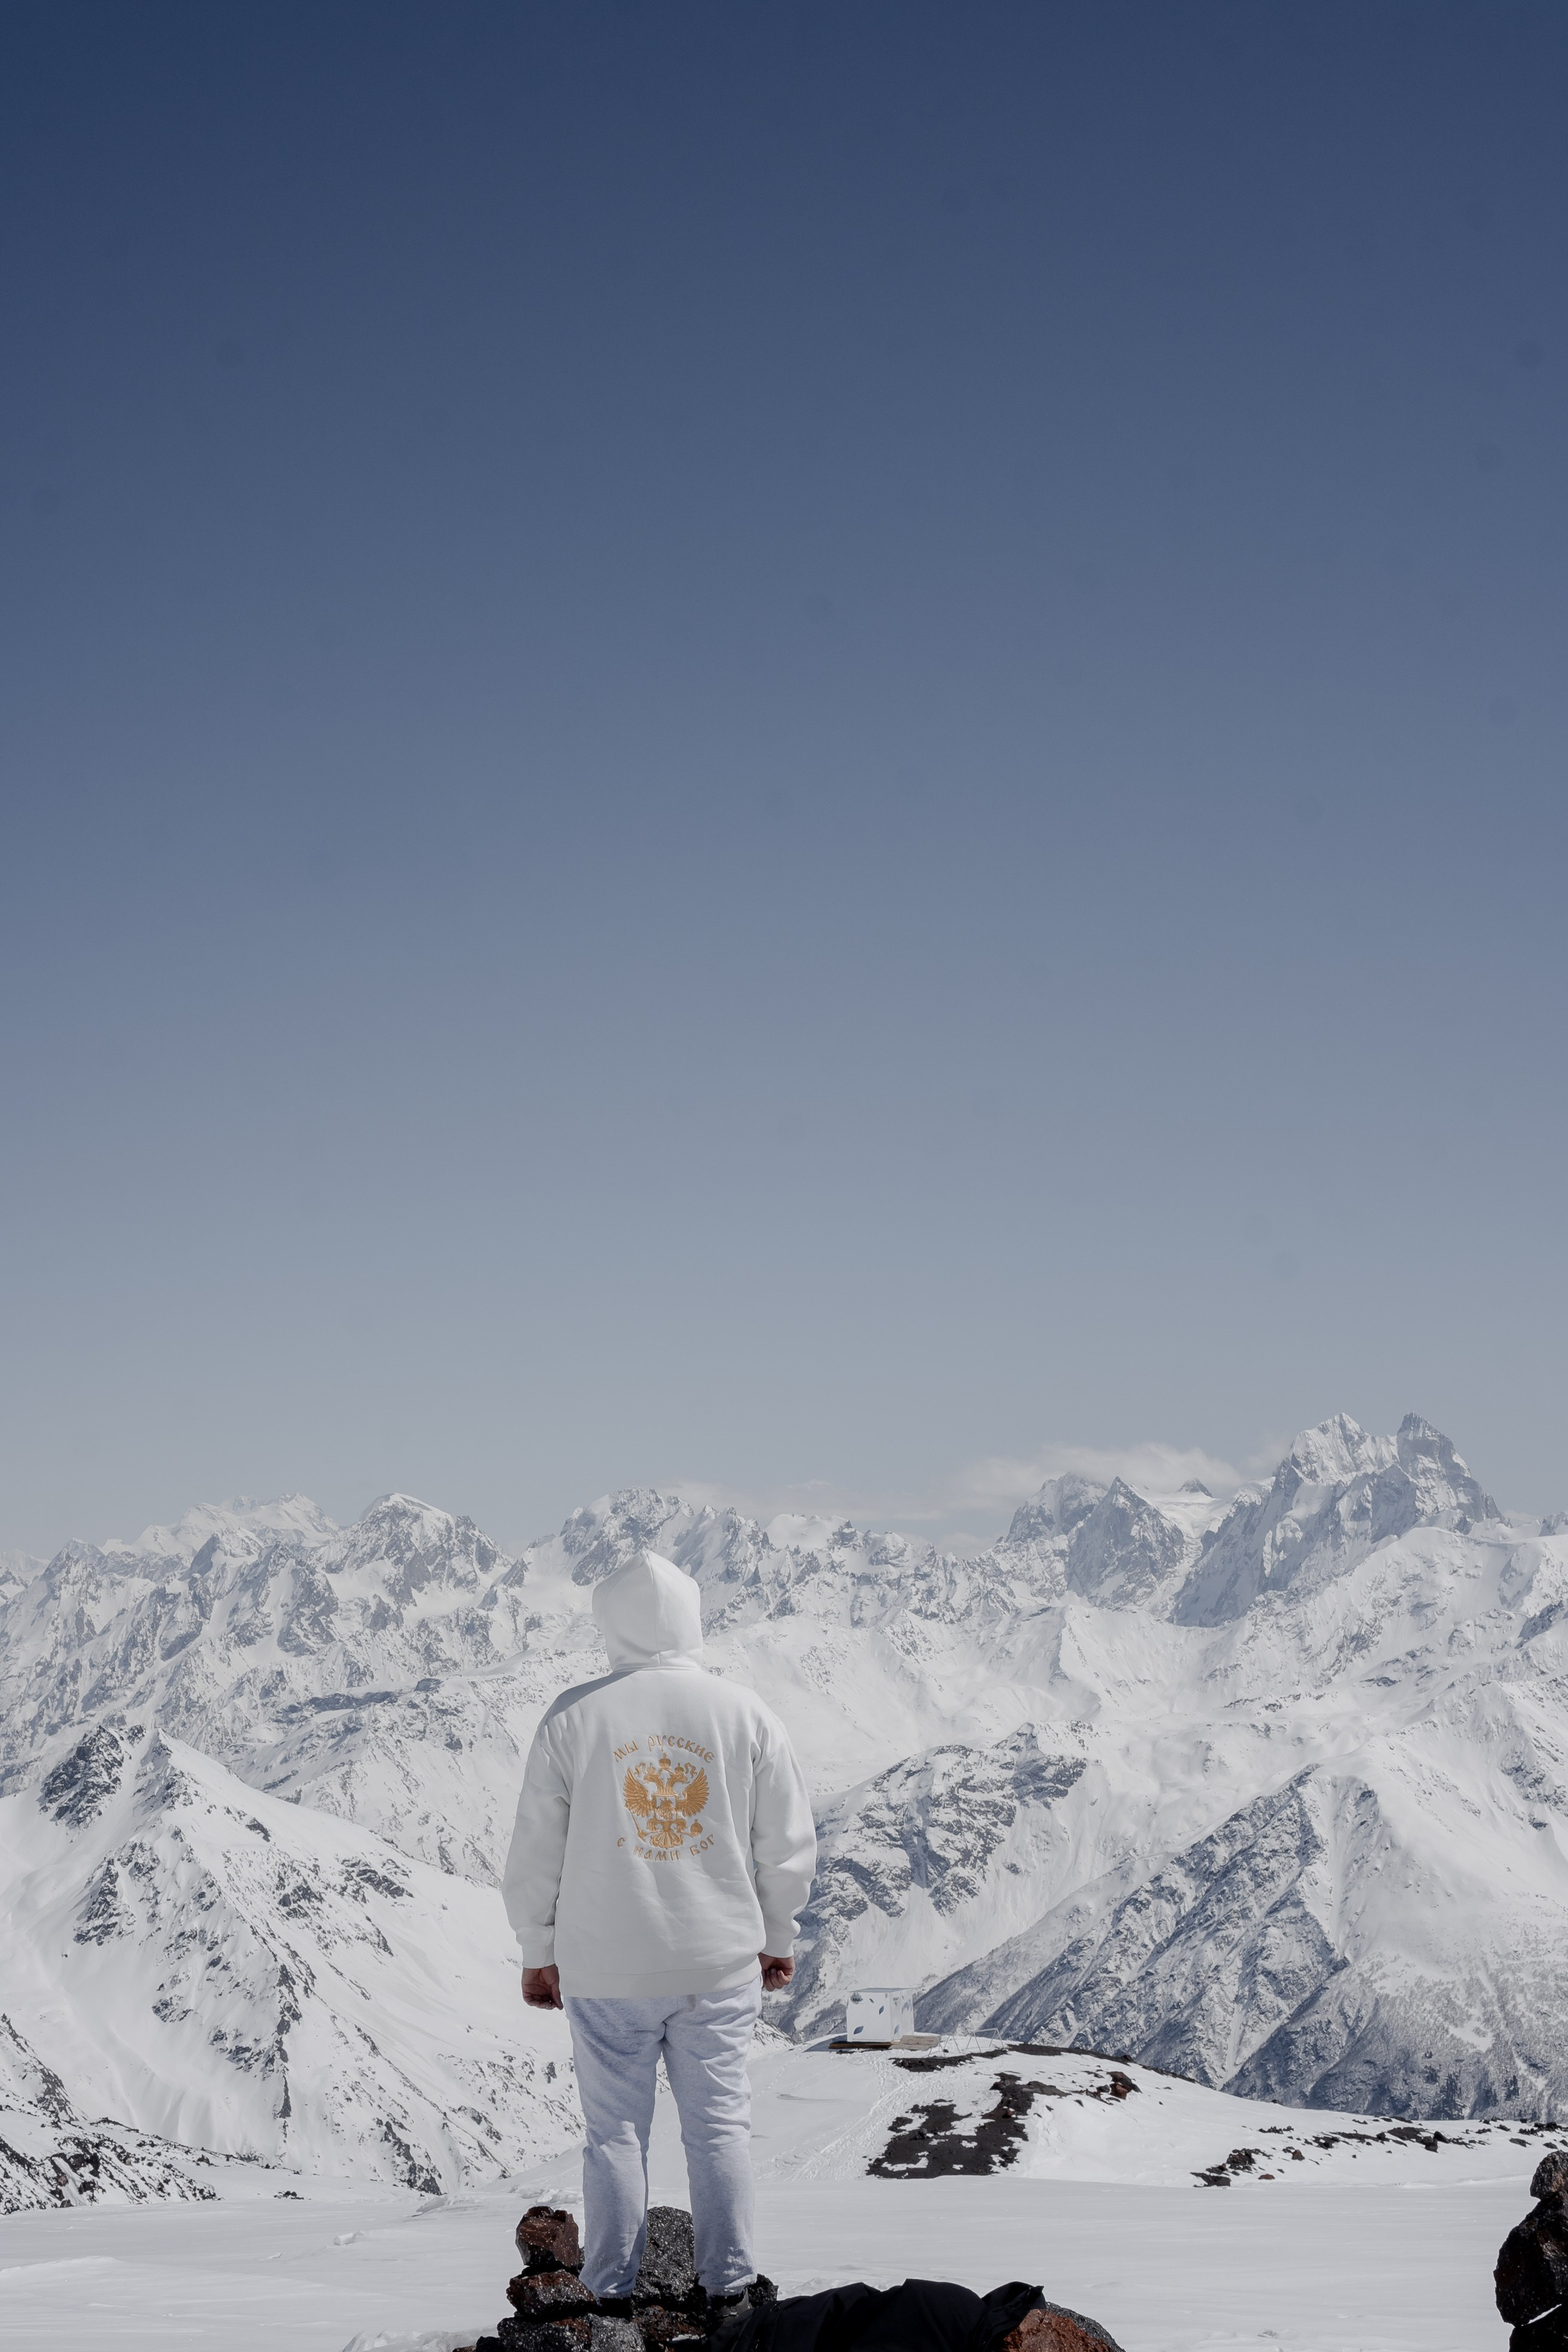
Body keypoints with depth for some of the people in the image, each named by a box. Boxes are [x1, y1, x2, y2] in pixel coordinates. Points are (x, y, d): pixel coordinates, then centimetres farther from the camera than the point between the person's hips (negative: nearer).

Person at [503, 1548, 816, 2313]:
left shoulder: (574, 1717, -6)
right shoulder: (745, 1714, -3)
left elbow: (536, 1848, -2)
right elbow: (788, 1844, 3)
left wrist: (539, 1950, 10)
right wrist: (777, 1938, 16)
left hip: (606, 1968, -1)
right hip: (720, 1963, 1)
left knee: (615, 2129, 9)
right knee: (720, 2123, 10)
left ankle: (612, 2289, 15)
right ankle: (727, 2284, 13)